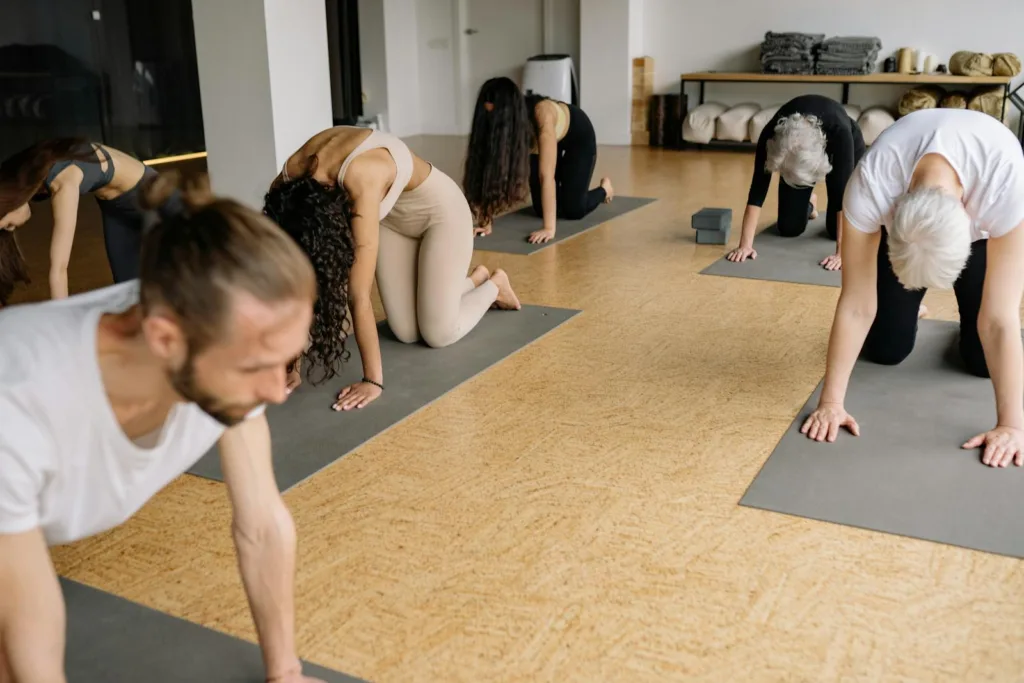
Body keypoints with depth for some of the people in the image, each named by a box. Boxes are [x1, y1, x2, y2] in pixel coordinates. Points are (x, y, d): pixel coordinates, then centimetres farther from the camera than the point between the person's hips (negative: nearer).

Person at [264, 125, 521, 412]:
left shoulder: (361, 185, -44)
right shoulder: (286, 190, -27)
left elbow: (359, 297, -43)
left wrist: (373, 380, -39)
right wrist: (292, 365, -21)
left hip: (438, 209, -5)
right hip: (391, 215, 6)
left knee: (438, 335, -6)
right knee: (407, 333, 3)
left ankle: (493, 284, 24)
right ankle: (475, 280, 29)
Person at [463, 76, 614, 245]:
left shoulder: (543, 116, -45)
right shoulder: (498, 126, -32)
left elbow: (546, 176, -49)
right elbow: (490, 171, -31)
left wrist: (549, 229, -53)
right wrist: (486, 222, -37)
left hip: (578, 135, -4)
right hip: (537, 138, 4)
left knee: (573, 209, -9)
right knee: (541, 210, 0)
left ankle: (604, 189, 24)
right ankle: (565, 185, 33)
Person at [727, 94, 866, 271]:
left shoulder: (839, 131, -45)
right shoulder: (771, 135, -39)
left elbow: (844, 192, -45)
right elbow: (758, 190, -35)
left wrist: (841, 252, -50)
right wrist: (745, 245, -39)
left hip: (843, 145, -2)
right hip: (797, 144, 2)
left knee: (837, 230, -8)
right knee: (789, 228, -4)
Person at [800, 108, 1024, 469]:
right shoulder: (871, 183, -41)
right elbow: (856, 304, -32)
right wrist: (830, 402, -29)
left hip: (982, 228, 0)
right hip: (899, 221, 1)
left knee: (982, 359, -5)